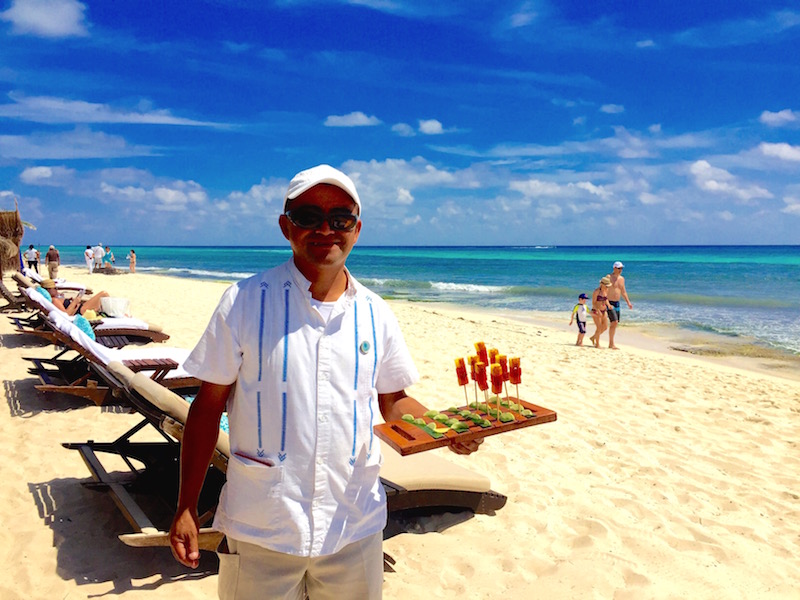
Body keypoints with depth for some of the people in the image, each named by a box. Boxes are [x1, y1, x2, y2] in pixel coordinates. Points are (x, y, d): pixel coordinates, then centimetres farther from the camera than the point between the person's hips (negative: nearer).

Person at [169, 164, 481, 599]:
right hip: (260, 530, -2)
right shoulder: (245, 302, -7)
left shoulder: (375, 314, 1)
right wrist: (185, 508, -4)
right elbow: (208, 405, -3)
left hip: (355, 527, 3)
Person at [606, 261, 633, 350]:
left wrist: (628, 302, 14)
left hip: (617, 303, 8)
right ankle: (611, 344, -10)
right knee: (614, 322, -17)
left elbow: (623, 291, 22)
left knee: (614, 324, 9)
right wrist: (608, 304, -24)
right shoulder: (609, 277, -11)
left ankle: (610, 344, 17)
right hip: (610, 303, -8)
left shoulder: (622, 278, 12)